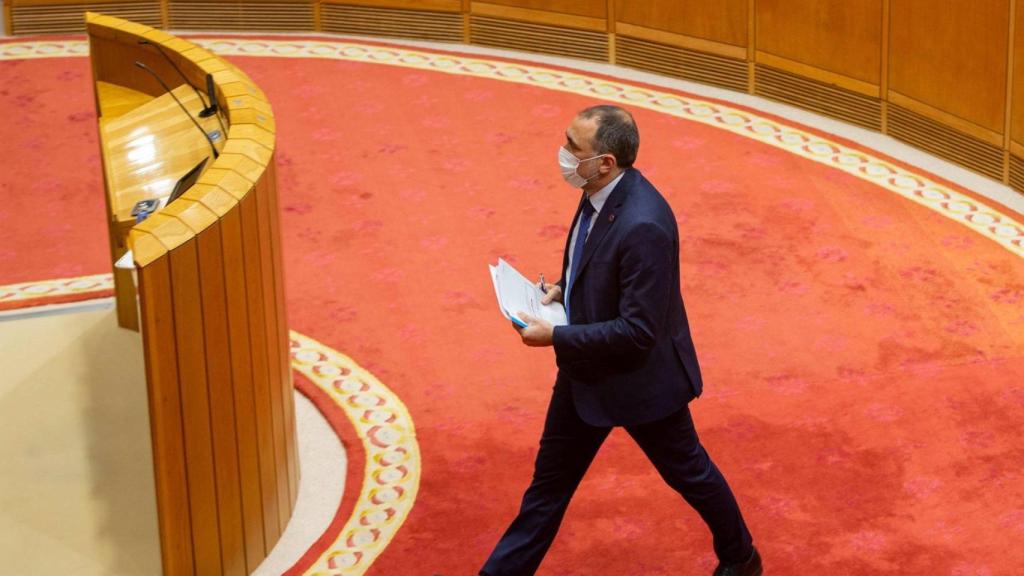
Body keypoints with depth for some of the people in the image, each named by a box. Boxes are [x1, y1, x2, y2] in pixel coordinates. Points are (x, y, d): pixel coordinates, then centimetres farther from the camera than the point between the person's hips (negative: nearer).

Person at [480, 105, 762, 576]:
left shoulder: (642, 225, -34)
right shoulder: (600, 193, -7)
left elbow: (638, 331, -31)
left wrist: (555, 337, -26)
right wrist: (561, 289, -1)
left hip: (639, 377, -8)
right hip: (586, 371, 8)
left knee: (687, 472, 17)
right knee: (550, 479, 17)